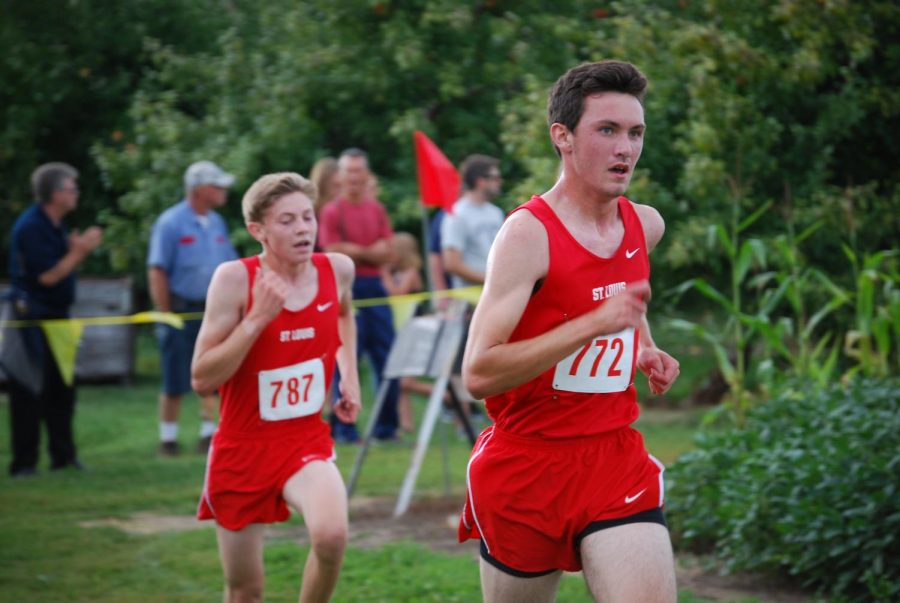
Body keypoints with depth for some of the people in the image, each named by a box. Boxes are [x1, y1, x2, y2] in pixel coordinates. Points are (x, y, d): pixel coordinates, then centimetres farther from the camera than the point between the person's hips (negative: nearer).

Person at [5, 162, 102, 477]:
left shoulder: (55, 226, 12)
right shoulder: (31, 227, -17)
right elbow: (48, 276, -20)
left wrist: (79, 249, 1)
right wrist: (79, 251, -12)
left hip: (55, 315, 9)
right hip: (31, 317, -9)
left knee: (61, 389, 11)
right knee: (29, 392, -4)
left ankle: (64, 456, 18)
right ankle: (23, 463, 1)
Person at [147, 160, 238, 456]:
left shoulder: (217, 223, 10)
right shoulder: (170, 223, -10)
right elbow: (157, 272, -11)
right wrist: (165, 315, -13)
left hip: (212, 310, 6)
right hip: (180, 308, -5)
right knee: (175, 382, -1)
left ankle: (208, 436, 10)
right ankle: (168, 438, 9)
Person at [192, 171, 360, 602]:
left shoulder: (338, 269, -4)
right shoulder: (235, 279, -16)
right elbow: (202, 379, -20)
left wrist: (350, 375, 11)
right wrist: (258, 317, -26)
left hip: (306, 442, 1)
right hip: (242, 449, -1)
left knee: (331, 535, -30)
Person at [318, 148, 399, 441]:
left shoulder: (378, 210, 12)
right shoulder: (332, 211, -1)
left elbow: (387, 253, 6)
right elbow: (333, 254, -10)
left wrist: (356, 250, -9)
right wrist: (371, 251, -3)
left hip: (375, 288, 5)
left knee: (387, 357, 3)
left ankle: (387, 426, 12)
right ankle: (344, 427, 3)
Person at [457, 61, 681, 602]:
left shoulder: (647, 225, 5)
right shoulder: (528, 234, -16)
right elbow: (479, 372, -25)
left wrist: (646, 348, 10)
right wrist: (596, 323, -30)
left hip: (616, 460, 4)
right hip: (526, 467, -4)